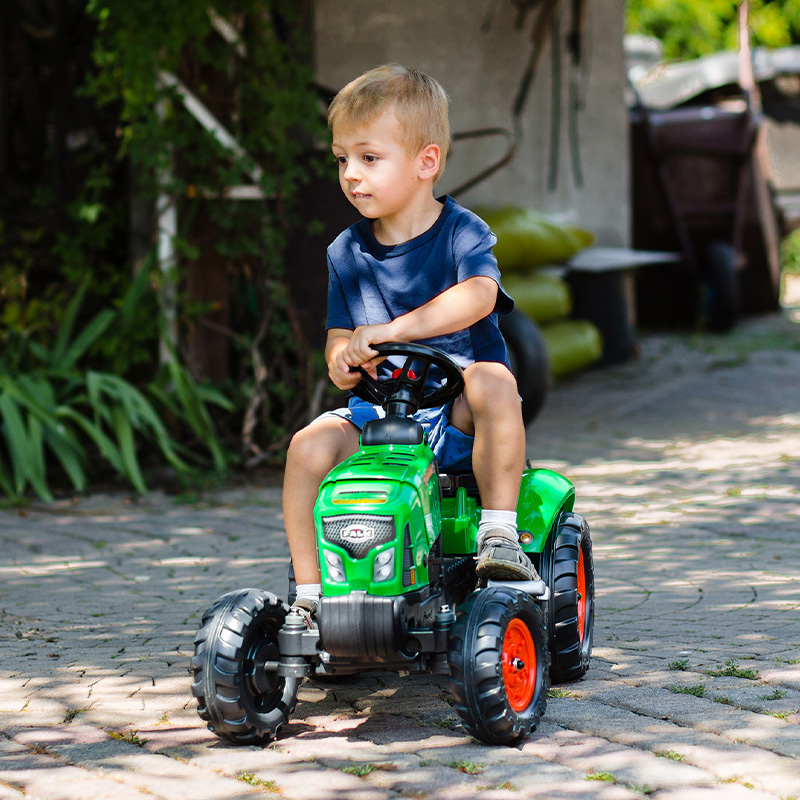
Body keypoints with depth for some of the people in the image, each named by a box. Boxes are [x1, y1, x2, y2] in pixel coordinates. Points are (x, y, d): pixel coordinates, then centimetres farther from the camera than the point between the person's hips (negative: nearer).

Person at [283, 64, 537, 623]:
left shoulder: (461, 232, -6)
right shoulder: (347, 254, 8)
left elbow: (478, 295, -27)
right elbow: (340, 338, 11)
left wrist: (390, 331, -37)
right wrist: (343, 359, -16)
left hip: (455, 415, -3)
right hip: (378, 409, 3)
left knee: (493, 382, -35)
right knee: (309, 447, -23)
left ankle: (499, 533, -28)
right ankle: (308, 594, -14)